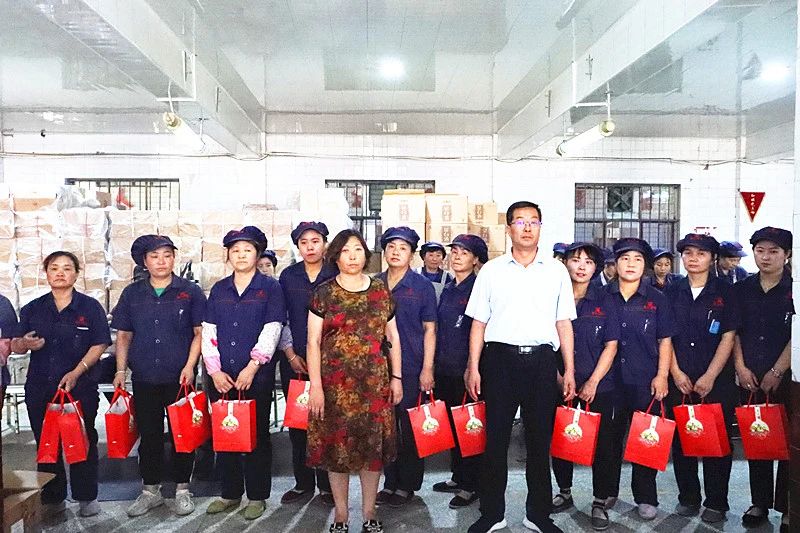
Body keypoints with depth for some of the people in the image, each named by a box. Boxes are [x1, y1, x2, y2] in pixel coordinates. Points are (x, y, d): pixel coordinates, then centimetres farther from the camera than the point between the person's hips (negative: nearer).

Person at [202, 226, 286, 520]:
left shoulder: (270, 287, 0)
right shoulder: (219, 289, 11)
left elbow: (272, 330, -7)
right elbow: (208, 331, 8)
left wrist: (252, 367, -12)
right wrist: (215, 371, -2)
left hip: (256, 376, -3)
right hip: (221, 378, 4)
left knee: (257, 435, 4)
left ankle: (257, 496, 18)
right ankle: (230, 493, 26)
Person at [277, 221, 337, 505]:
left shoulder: (337, 276, 1)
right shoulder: (288, 276, 8)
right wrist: (291, 354, -1)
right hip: (294, 361, 2)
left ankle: (327, 485, 14)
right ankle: (303, 484, 19)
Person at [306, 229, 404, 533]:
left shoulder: (381, 292, 7)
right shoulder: (323, 293, 0)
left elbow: (393, 338, 11)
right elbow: (313, 342, -2)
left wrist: (396, 377, 6)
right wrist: (315, 385, -8)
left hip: (374, 381, 2)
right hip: (335, 382, -2)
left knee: (373, 446, 7)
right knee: (336, 445, 5)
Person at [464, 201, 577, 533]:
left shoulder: (556, 271, 9)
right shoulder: (492, 270, 6)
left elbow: (564, 324, 9)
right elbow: (479, 322, 6)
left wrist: (569, 371, 5)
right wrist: (473, 367, -1)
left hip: (541, 359, 1)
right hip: (500, 358, -1)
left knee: (540, 440, 8)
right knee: (495, 439, 4)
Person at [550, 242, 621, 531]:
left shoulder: (603, 300, 0)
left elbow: (611, 345, -3)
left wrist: (593, 382, -10)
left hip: (599, 387, -1)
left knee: (601, 444, 4)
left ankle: (600, 503, 19)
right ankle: (564, 493, 30)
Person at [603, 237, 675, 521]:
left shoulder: (657, 299, 5)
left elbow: (665, 340, 7)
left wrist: (662, 375, -2)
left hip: (646, 382, 0)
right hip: (608, 380, 1)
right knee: (608, 438, 9)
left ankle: (646, 498, 18)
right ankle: (607, 493, 25)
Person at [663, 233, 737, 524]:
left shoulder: (724, 291, 0)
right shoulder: (671, 292, 6)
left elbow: (728, 336, -4)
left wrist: (710, 376, -10)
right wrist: (676, 373, -5)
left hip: (717, 379, -2)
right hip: (679, 379, 2)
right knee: (681, 440, 7)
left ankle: (716, 503, 17)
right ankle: (688, 497, 21)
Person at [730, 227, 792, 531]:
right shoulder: (742, 289, 8)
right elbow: (734, 331, 9)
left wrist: (776, 372, -11)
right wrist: (741, 367, -1)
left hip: (785, 378, -3)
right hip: (750, 379, 3)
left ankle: (788, 508, 12)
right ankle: (760, 502, 21)